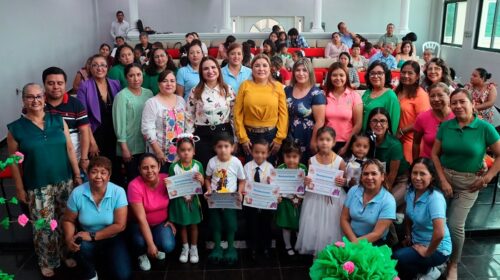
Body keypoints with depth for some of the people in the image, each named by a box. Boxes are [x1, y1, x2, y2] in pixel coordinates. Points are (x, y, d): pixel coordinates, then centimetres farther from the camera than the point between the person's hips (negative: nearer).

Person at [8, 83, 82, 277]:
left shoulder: (58, 120, 1)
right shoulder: (16, 128, -6)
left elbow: (70, 149, 4)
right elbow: (14, 161, -2)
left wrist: (77, 175, 4)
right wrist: (20, 188, -3)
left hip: (65, 181, 2)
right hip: (37, 187, -2)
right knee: (44, 226, 6)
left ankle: (67, 253, 34)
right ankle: (47, 262, 26)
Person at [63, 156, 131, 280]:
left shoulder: (118, 192, -18)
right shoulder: (77, 193, -14)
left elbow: (120, 225, -18)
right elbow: (68, 221, -3)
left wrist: (92, 236, -22)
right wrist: (69, 239, -22)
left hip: (112, 238, -1)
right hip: (87, 238, 1)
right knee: (81, 246, -34)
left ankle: (103, 258, 17)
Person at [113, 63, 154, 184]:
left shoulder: (148, 93, 7)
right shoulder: (122, 96, -9)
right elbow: (119, 123, -11)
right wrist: (124, 148, -13)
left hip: (148, 145, 5)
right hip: (130, 147, -4)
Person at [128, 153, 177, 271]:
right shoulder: (135, 185, -25)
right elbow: (141, 218, -25)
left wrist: (171, 220, -5)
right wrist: (150, 244, -26)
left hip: (162, 223, 2)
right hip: (140, 224, -2)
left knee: (168, 246, -22)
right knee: (141, 242, -32)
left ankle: (158, 249, 17)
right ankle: (142, 255, 7)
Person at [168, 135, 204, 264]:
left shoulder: (198, 165, -9)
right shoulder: (174, 167, -12)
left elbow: (202, 184, -2)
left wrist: (201, 180, -24)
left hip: (193, 200, 1)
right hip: (180, 200, 0)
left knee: (193, 225, 15)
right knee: (183, 225, 16)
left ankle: (194, 248, 33)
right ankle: (185, 248, 35)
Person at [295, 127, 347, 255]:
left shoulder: (340, 161, -7)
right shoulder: (312, 160, -3)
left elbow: (345, 180, 3)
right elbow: (308, 179, 8)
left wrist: (343, 182, -18)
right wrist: (306, 182, -13)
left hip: (333, 199, -1)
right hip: (315, 198, 2)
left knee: (331, 228, 5)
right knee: (313, 226, 6)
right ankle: (315, 251, 25)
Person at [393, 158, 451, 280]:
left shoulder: (435, 198, -28)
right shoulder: (411, 191, -5)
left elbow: (439, 233, -36)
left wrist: (427, 252, -23)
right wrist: (408, 236, 12)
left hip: (436, 249, -7)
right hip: (418, 242, 7)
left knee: (397, 259, -24)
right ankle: (424, 267, 14)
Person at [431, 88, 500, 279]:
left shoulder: (484, 128, -12)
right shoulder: (445, 126, -5)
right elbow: (435, 154, -1)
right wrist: (443, 180, -8)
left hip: (469, 183, -2)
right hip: (445, 177, 2)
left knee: (455, 225, -3)